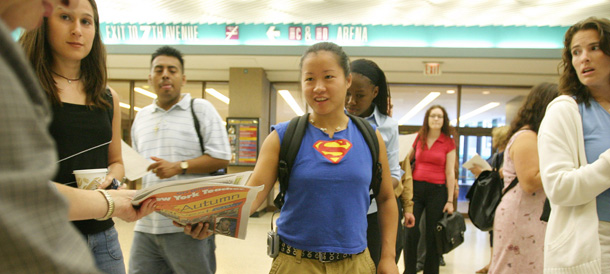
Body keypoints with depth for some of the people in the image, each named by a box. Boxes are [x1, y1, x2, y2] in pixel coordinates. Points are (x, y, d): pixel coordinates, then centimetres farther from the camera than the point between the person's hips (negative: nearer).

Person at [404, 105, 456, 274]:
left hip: (437, 191, -2)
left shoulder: (449, 142, 1)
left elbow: (450, 172, -1)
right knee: (411, 233, -3)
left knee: (432, 235, 5)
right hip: (416, 188, 2)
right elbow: (408, 160, 16)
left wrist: (450, 200, -4)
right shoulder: (419, 138, 7)